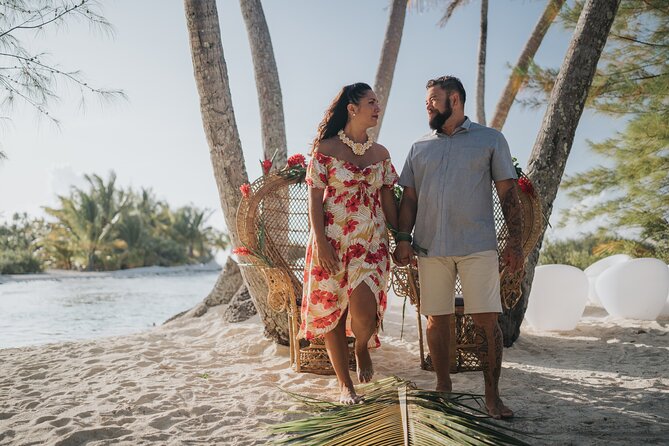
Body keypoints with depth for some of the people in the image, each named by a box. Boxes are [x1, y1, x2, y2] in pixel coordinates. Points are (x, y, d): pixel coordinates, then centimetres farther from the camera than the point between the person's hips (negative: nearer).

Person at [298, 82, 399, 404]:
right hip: (332, 241, -2)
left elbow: (388, 200, 14)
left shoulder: (380, 153, 11)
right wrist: (321, 243, -12)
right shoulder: (326, 148, -1)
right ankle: (345, 384, 17)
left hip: (372, 242, 2)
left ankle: (362, 348, 18)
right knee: (332, 310, 2)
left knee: (363, 308, -16)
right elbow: (315, 198, -4)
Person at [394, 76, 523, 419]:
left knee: (486, 320, -5)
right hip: (430, 247, 3)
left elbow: (507, 192, 4)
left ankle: (492, 395, 4)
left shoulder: (490, 140, 8)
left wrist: (515, 242, -3)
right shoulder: (419, 147, 16)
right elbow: (409, 197, 14)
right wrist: (403, 238, 1)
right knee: (437, 318, 6)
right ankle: (443, 387, 20)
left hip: (478, 246, -3)